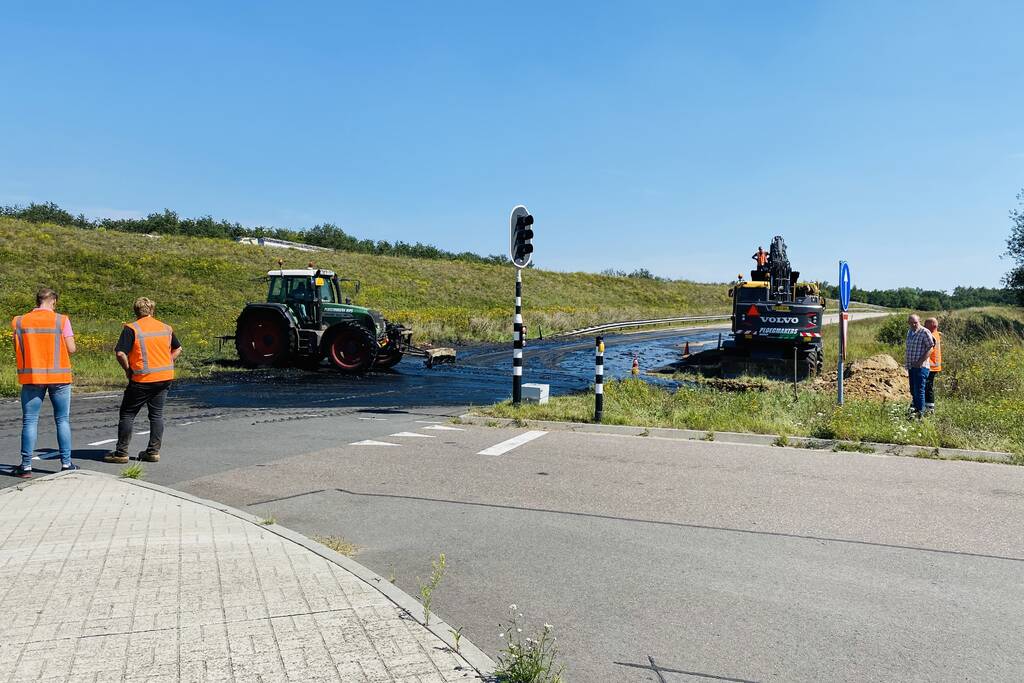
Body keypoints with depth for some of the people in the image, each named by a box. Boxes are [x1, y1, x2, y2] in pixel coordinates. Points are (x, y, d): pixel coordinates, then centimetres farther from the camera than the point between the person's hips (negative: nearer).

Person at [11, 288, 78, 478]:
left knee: (30, 421, 6)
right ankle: (66, 463, 8)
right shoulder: (61, 320, -5)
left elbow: (18, 350, 2)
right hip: (59, 377, -1)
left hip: (31, 376, 1)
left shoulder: (20, 322, 1)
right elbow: (71, 349, -7)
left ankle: (26, 466, 7)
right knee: (62, 420, 7)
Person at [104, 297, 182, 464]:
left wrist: (128, 369, -2)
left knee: (127, 414, 7)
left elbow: (120, 353, -16)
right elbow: (178, 349, 18)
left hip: (143, 379, -5)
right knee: (156, 414, 11)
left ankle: (121, 453, 9)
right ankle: (153, 452, 12)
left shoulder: (131, 329, -8)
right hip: (165, 377, 5)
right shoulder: (166, 328, 8)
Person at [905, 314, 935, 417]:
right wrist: (906, 360, 18)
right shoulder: (909, 332, 14)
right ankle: (914, 408, 24)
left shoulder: (925, 332, -11)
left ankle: (920, 412, -6)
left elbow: (931, 348, -14)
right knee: (913, 390, 14)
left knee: (919, 390, -9)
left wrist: (920, 361, -18)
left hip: (920, 367, -8)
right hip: (911, 366, 8)